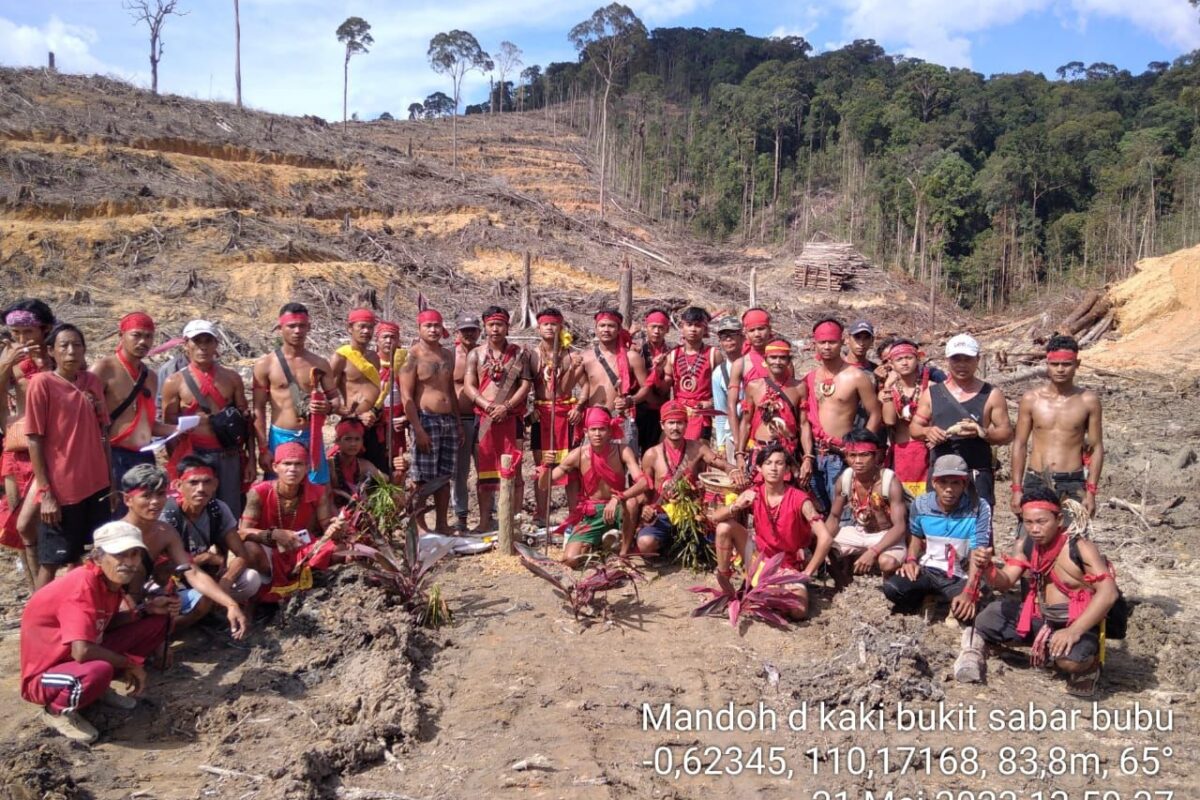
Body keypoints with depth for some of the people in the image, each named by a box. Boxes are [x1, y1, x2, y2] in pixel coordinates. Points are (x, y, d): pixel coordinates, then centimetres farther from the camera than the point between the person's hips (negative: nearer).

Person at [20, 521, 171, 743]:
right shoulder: (83, 586, -30)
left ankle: (100, 689, 7)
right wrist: (129, 663, -21)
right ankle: (57, 711, -7)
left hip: (78, 660, 8)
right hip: (45, 673, -8)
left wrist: (147, 609, -4)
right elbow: (82, 651, -38)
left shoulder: (113, 580, -5)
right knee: (99, 671, -41)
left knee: (156, 621, 3)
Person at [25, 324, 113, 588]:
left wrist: (112, 481, 9)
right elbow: (35, 440, -9)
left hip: (97, 485, 5)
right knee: (51, 561, 5)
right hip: (60, 489, -5)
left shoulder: (93, 382, 6)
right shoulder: (41, 383, -8)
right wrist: (45, 492, -12)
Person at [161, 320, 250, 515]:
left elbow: (245, 421, 11)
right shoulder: (175, 382, 3)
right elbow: (169, 428, 4)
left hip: (228, 456, 2)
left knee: (231, 514, 2)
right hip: (193, 456, -2)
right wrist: (178, 463, -3)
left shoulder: (231, 378, 10)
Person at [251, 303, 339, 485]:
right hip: (280, 438, -2)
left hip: (312, 437, 2)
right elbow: (258, 410, -1)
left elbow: (335, 397, 12)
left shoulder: (320, 364, 6)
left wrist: (329, 407, -13)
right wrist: (263, 449, -6)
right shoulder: (265, 364, -2)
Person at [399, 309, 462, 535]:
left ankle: (442, 524, 17)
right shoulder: (413, 357, -6)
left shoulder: (448, 355, 14)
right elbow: (406, 397, -11)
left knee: (444, 476, 9)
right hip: (426, 420, -6)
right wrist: (418, 430, -17)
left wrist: (459, 423, 16)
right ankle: (419, 526, 4)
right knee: (423, 478, -3)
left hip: (449, 420, 6)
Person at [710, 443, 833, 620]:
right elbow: (716, 517, -11)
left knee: (798, 612, -29)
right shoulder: (754, 493, -7)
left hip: (788, 567, -3)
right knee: (725, 527, -20)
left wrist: (806, 573, -22)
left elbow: (825, 538, -25)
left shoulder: (798, 499, -19)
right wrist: (737, 506, -31)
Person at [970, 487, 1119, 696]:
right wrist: (986, 567, -24)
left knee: (1070, 659, -35)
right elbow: (1005, 583, 0)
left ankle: (1088, 662, 1)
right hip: (1040, 619, 5)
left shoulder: (1080, 548, -18)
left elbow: (1108, 593, -25)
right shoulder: (1024, 545, -1)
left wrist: (1074, 631, -32)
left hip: (1077, 624, -5)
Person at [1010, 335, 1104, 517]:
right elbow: (1020, 444, 6)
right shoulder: (1031, 399, 3)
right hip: (1035, 482, 1)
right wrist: (1017, 489, 1)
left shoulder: (1088, 400, 2)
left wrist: (1091, 492, -3)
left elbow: (1096, 447, 4)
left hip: (1072, 483, -1)